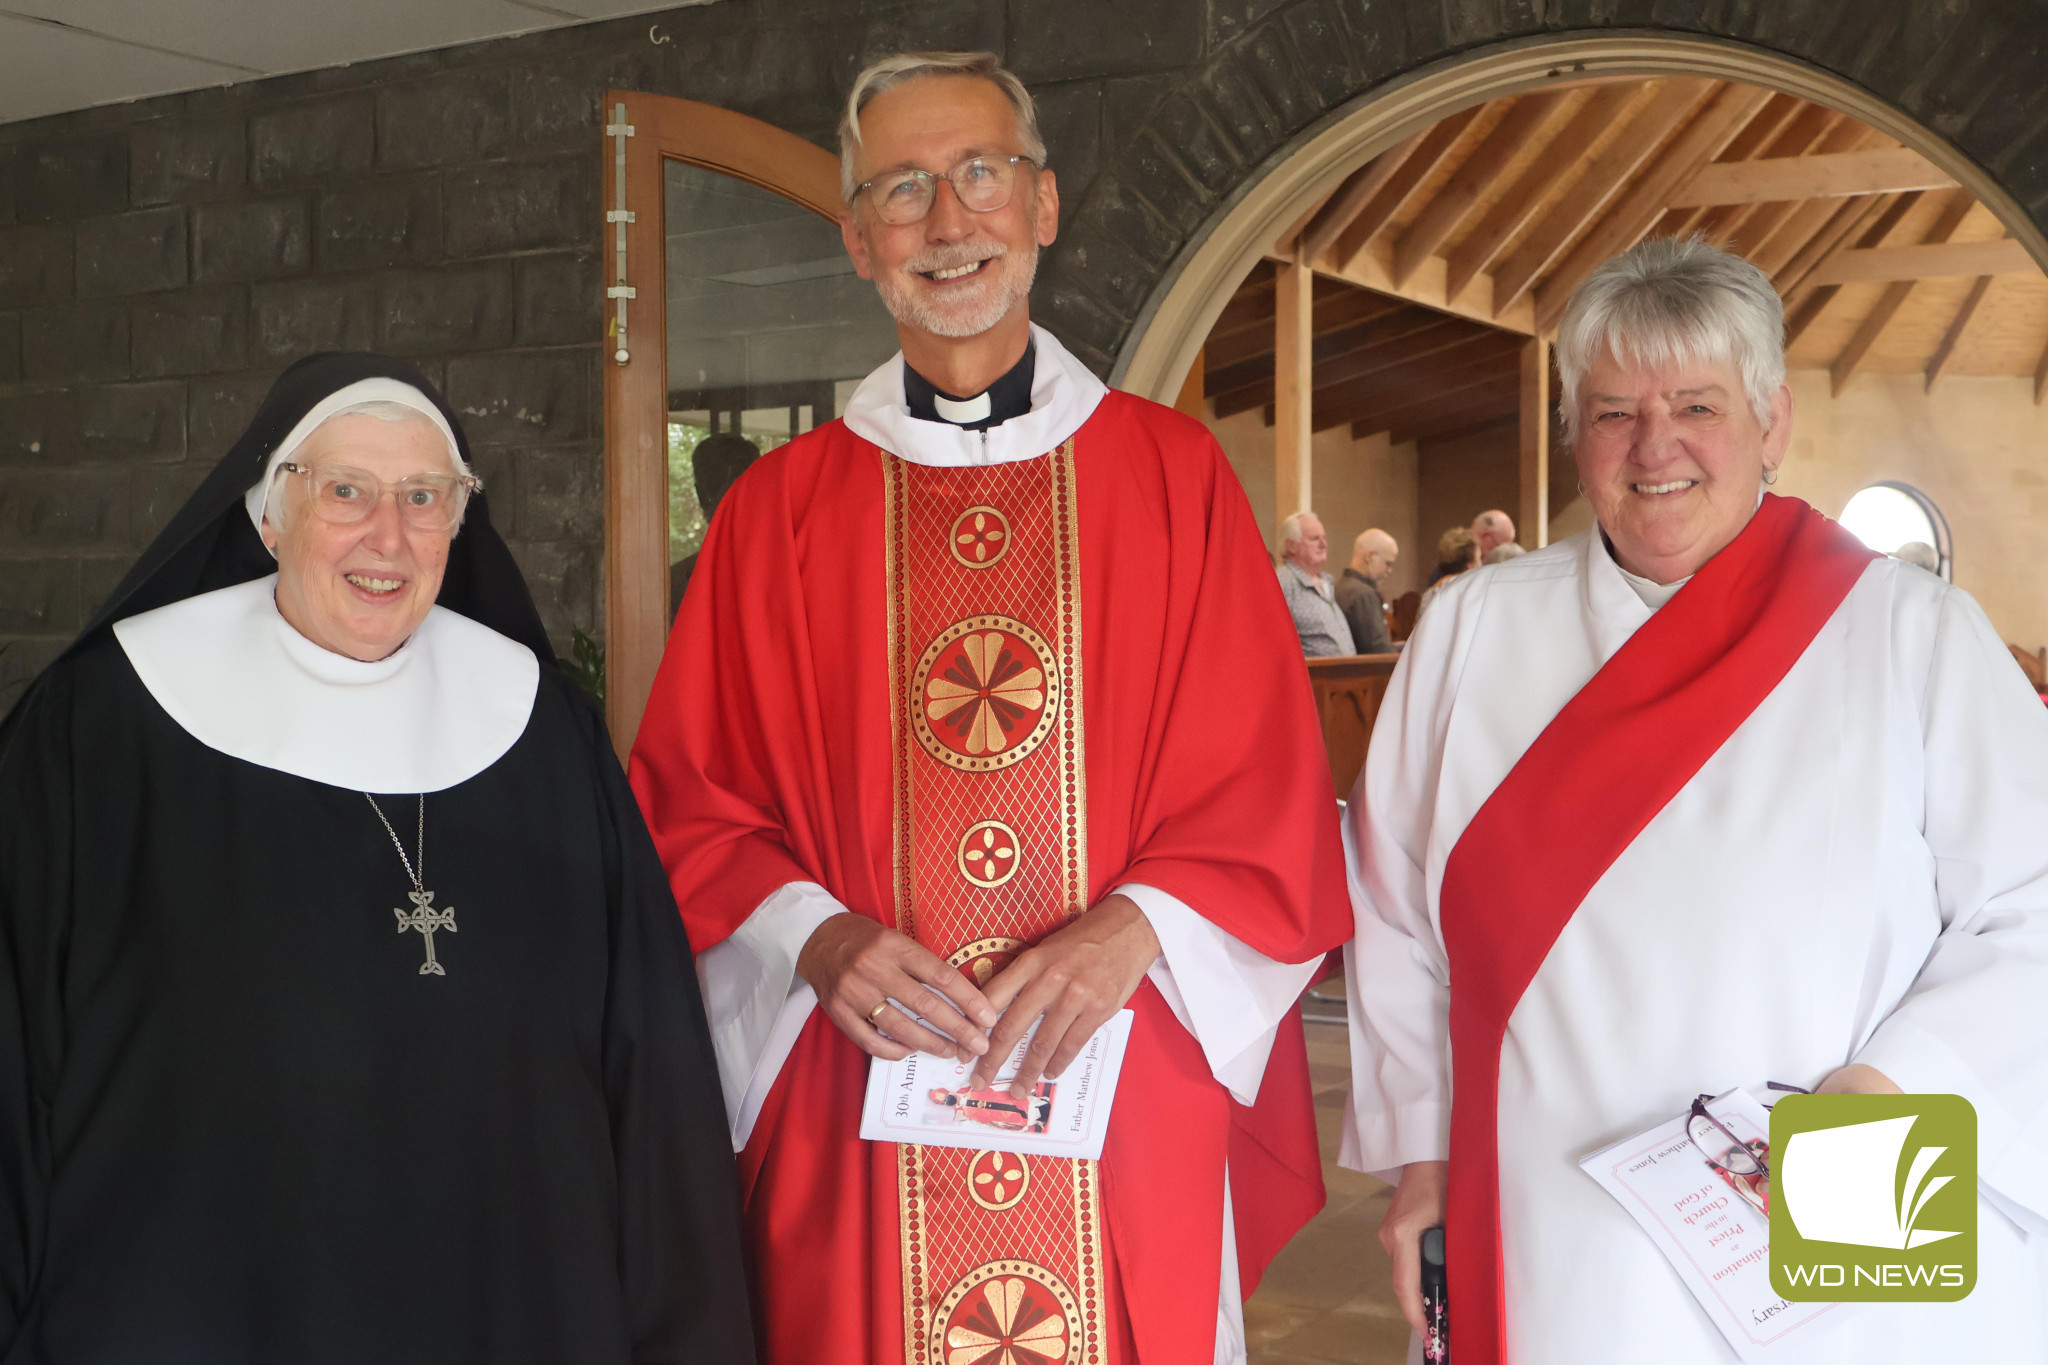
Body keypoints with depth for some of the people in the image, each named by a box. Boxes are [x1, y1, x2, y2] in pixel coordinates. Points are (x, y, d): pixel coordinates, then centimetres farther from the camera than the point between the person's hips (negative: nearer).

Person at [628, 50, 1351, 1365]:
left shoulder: (1175, 474, 3)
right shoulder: (776, 510, 5)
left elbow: (1271, 782, 1)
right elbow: (692, 803, 5)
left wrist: (1132, 927, -14)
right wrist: (817, 938, -12)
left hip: (1130, 1100, 0)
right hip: (861, 1119, 1)